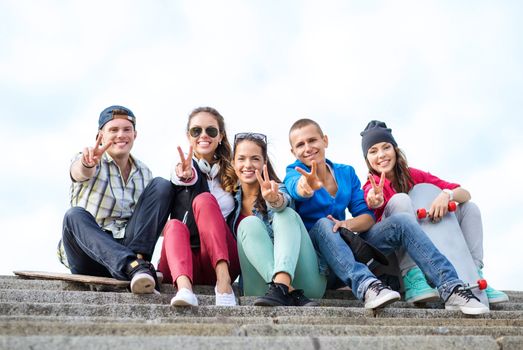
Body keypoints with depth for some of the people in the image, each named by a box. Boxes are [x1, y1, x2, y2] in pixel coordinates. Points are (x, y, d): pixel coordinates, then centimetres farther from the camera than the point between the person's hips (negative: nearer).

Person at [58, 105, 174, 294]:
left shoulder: (144, 173, 14)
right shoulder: (86, 161, 1)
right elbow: (80, 172, -25)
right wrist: (87, 163, -50)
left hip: (126, 248, 3)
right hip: (88, 254, -2)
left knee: (161, 185, -11)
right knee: (75, 215, -34)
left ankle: (138, 260, -27)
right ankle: (132, 267, -49)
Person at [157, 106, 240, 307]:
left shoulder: (231, 171, 17)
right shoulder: (183, 169, 8)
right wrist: (187, 177, -39)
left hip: (222, 262, 1)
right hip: (188, 262, 0)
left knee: (204, 200, -22)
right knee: (175, 226, -31)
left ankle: (223, 280, -37)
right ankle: (184, 287, -55)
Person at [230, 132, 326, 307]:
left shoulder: (277, 190, 4)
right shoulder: (232, 199, 12)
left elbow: (282, 203, -19)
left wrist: (274, 199, -44)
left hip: (300, 280, -1)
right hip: (262, 284, 1)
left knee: (286, 215, -20)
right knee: (249, 224, -20)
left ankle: (282, 285, -42)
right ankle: (291, 292, -36)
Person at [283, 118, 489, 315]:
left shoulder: (346, 173, 9)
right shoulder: (294, 174, -3)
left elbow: (367, 217, 1)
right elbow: (296, 189, -30)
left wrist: (348, 224, -22)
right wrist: (306, 186, -55)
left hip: (348, 248, 4)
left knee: (400, 221, -15)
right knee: (323, 225, -35)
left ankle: (451, 288, -27)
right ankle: (365, 285, -53)